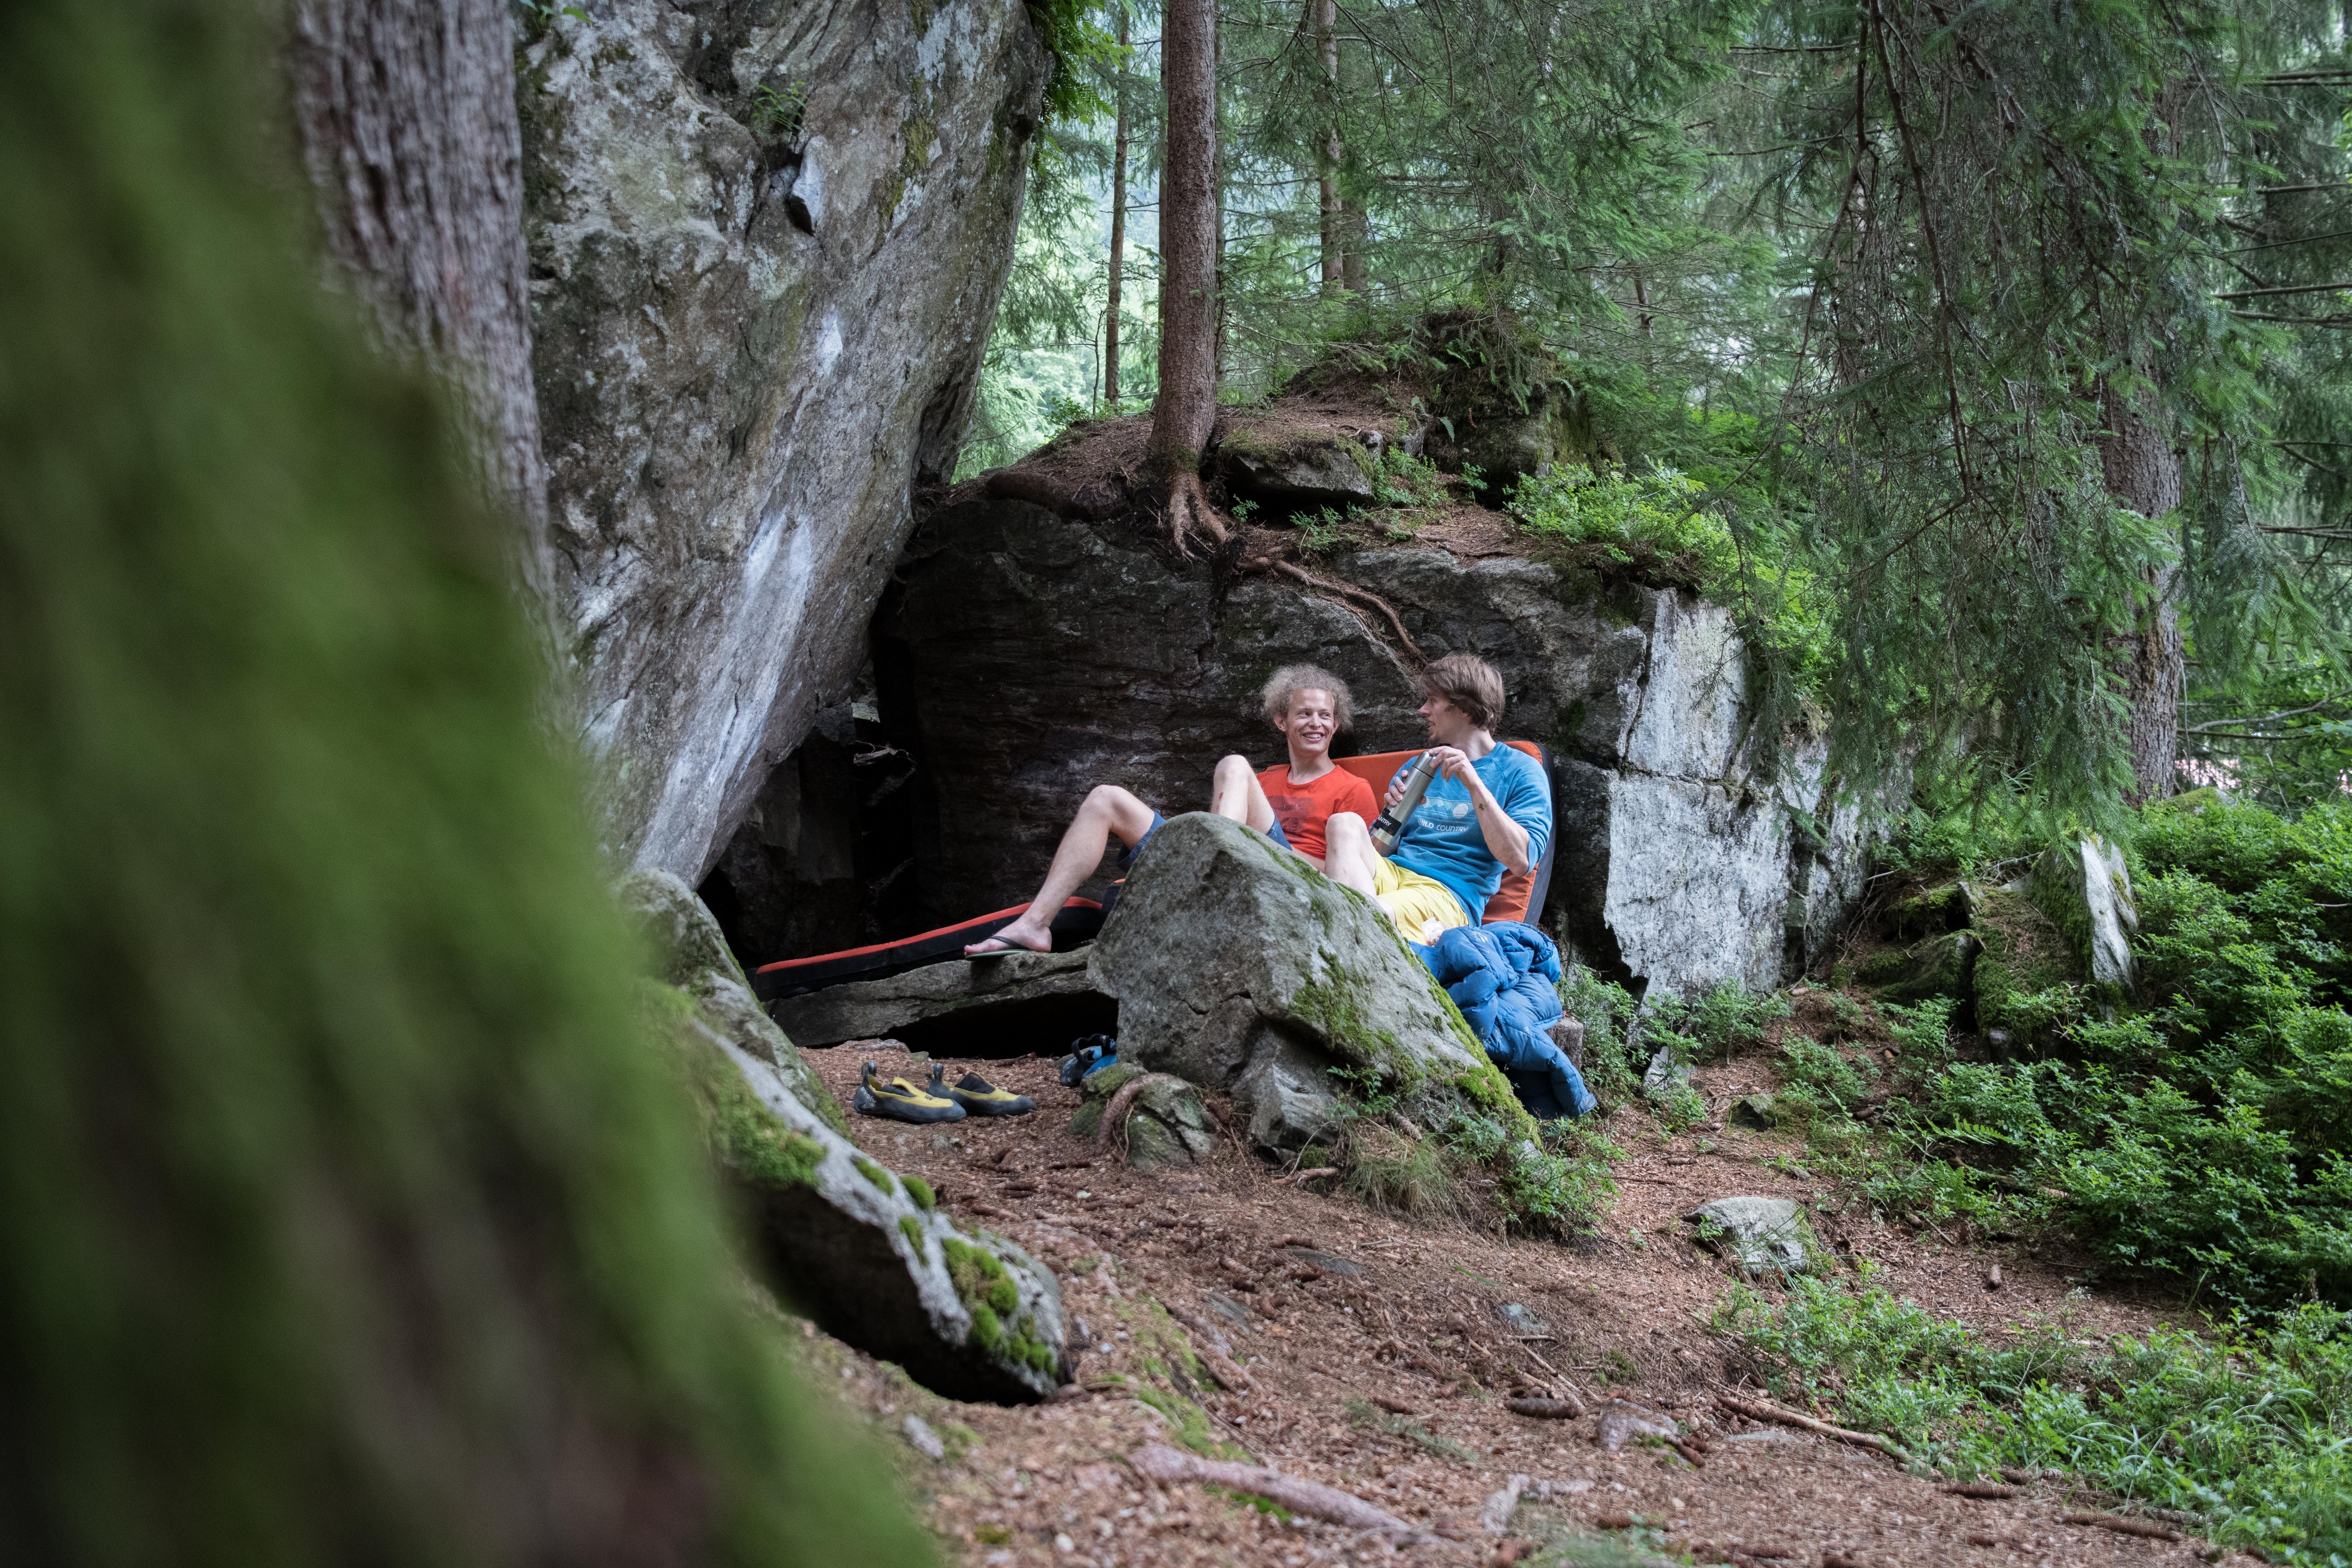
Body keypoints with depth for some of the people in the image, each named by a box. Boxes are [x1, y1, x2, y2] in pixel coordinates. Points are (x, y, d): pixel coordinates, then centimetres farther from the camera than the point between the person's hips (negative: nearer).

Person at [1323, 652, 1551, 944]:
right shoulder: (1417, 767, 28)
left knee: (1373, 914, -43)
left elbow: (1520, 860, -8)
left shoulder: (1519, 770, 8)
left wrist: (1474, 784, -13)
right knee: (1345, 824, -31)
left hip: (1449, 894, -7)